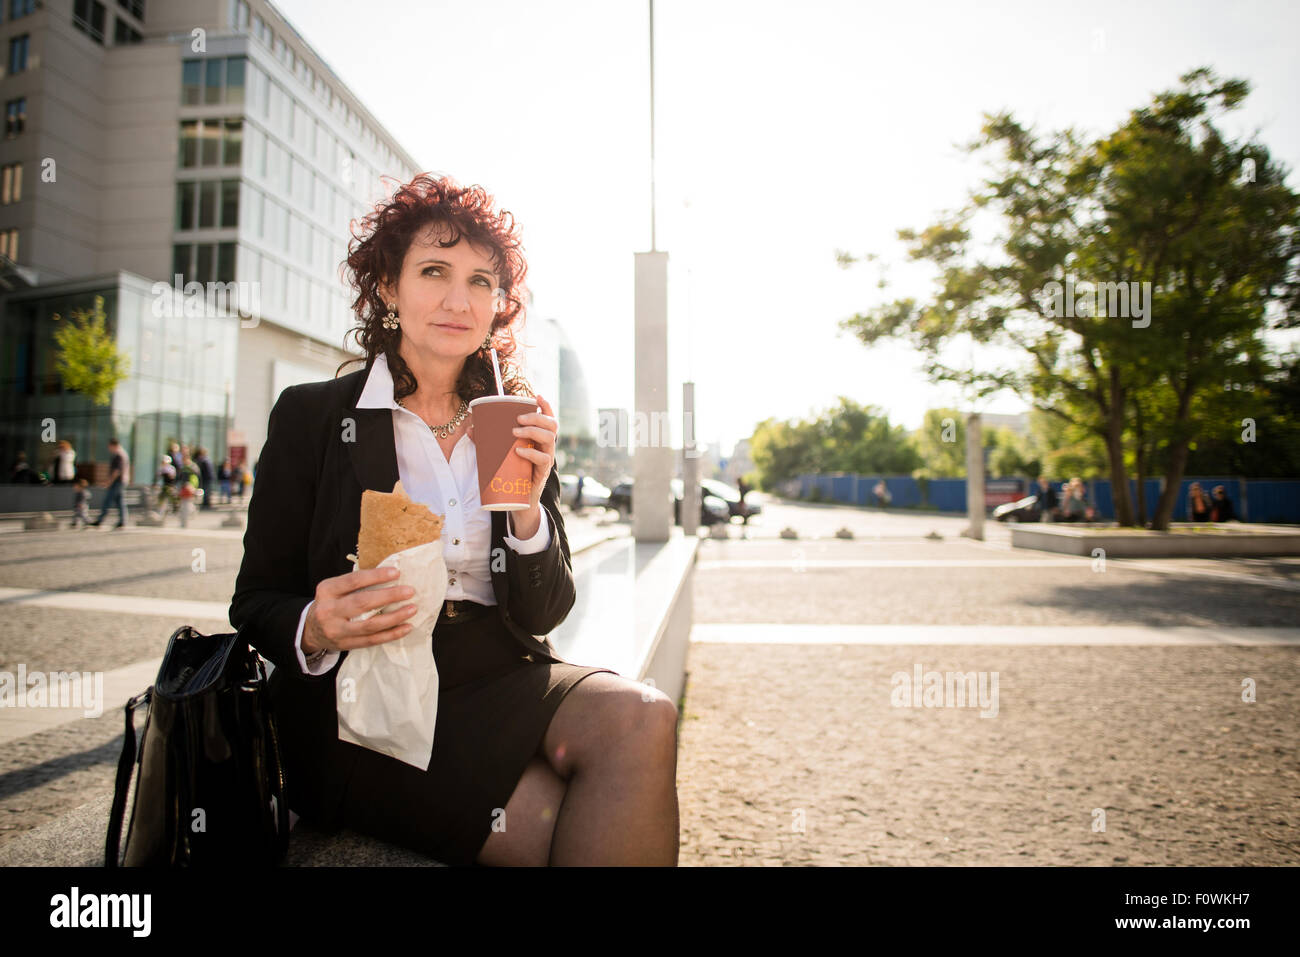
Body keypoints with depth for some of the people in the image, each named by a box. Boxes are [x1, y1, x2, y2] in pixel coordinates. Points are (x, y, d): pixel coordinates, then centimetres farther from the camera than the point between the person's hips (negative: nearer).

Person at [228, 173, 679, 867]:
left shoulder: (519, 426, 7)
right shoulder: (310, 416, 0)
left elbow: (543, 614, 4)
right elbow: (256, 603, 1)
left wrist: (526, 504, -15)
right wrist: (316, 630, -22)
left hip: (499, 680, 4)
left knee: (640, 717, -26)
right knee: (564, 825, -26)